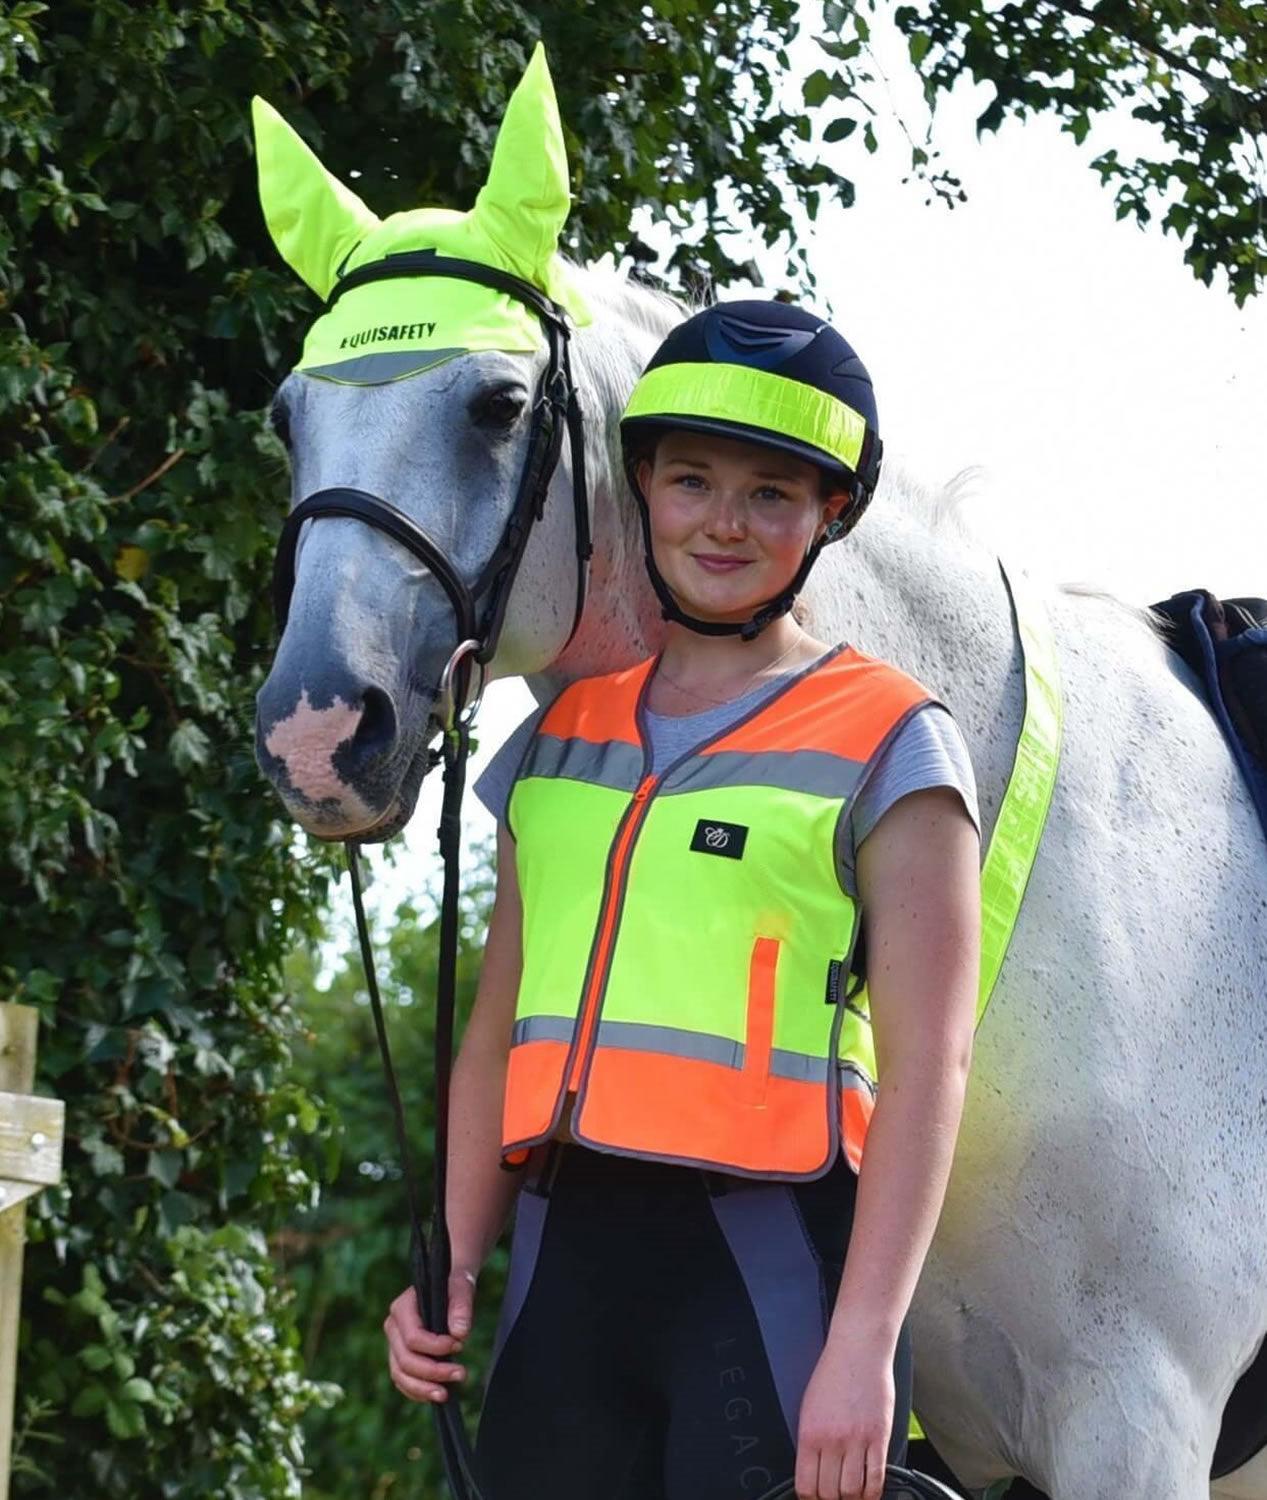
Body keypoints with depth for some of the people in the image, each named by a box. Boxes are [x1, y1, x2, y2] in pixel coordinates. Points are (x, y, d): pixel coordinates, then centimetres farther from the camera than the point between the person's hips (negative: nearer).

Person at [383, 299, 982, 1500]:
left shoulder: (883, 745, 0)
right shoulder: (559, 741, 16)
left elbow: (926, 1066, -8)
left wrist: (863, 1346, -16)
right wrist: (452, 1265, 8)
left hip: (770, 1264, -5)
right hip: (566, 1261, 5)